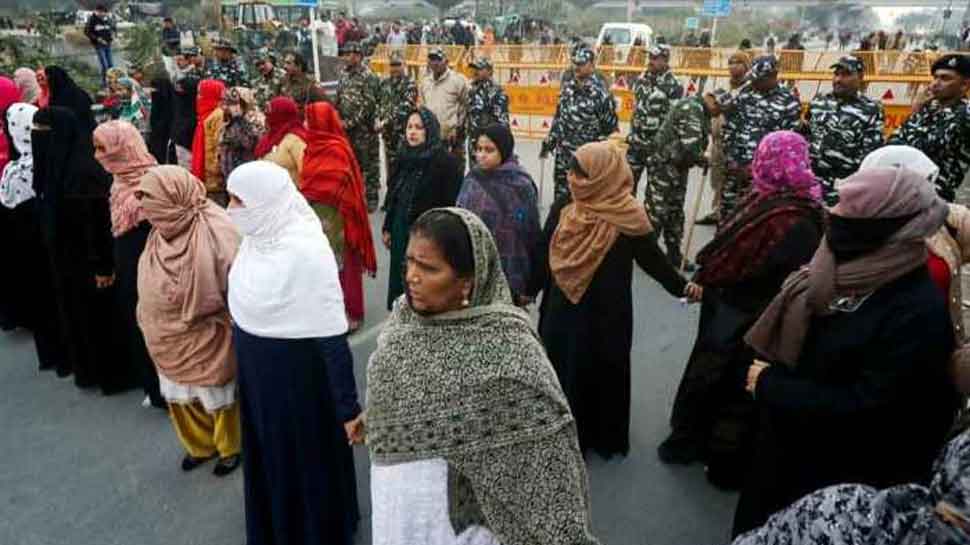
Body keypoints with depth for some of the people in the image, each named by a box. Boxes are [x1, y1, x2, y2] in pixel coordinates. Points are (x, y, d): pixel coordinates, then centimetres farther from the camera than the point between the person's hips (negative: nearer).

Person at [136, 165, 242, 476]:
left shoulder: (215, 231, -26)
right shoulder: (162, 231, -2)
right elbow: (149, 286, 10)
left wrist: (236, 332, -17)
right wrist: (151, 326, 13)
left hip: (207, 337, -7)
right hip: (170, 339, 7)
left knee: (218, 397, 15)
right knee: (181, 397, 22)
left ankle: (230, 448, 39)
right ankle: (200, 445, 46)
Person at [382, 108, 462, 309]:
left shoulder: (447, 162, -13)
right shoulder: (405, 157, 8)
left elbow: (452, 204, -15)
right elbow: (394, 196, 15)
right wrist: (387, 228, 15)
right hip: (401, 232, 7)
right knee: (400, 282, 14)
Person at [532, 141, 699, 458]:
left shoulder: (628, 218, -16)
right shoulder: (563, 208, -3)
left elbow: (652, 257, -7)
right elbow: (545, 253, 7)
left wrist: (681, 287, -9)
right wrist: (531, 290, 14)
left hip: (605, 314, -4)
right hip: (562, 309, 4)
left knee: (602, 372, 12)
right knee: (561, 371, 14)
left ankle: (605, 437, 34)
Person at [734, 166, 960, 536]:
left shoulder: (918, 312, -27)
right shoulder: (845, 274, -4)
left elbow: (864, 409, -28)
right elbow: (785, 336, 8)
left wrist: (769, 384, -21)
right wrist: (766, 375, -7)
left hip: (836, 477, -6)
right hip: (785, 445, 7)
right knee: (755, 527, 26)